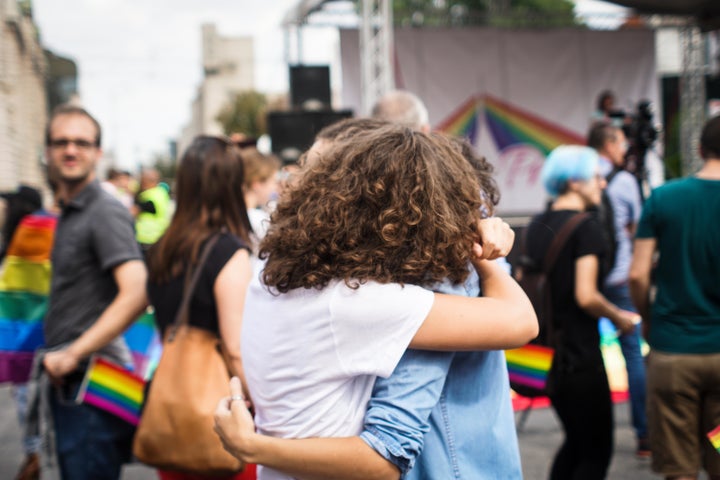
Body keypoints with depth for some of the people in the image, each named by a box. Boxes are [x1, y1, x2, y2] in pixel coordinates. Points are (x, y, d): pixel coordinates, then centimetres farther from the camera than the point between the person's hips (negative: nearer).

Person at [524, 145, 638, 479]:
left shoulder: (537, 225, 9)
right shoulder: (586, 227, -14)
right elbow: (586, 296, -21)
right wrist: (619, 318, -5)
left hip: (545, 349, 8)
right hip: (579, 354, -8)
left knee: (575, 442, 21)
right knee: (596, 451, 3)